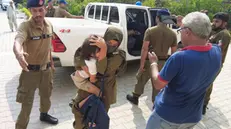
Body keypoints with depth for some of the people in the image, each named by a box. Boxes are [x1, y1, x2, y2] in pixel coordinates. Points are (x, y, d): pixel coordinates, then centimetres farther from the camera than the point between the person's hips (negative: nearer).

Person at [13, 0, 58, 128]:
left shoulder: (49, 25, -1)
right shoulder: (25, 26, -19)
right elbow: (18, 41, -40)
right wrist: (18, 53, -62)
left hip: (46, 69, 6)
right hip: (31, 70, -6)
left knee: (46, 95, 24)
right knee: (27, 101, 4)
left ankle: (44, 114, 51)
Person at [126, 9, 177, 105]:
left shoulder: (150, 31, -11)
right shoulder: (173, 34, 0)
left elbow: (145, 49, -17)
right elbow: (174, 52, 2)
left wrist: (141, 65, -13)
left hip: (149, 61, -2)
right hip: (163, 62, 3)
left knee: (141, 80, 19)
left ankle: (135, 98, 37)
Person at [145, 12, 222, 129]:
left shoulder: (179, 58, -32)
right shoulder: (217, 52, -13)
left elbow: (158, 84, -20)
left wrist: (153, 63, -5)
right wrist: (184, 23, 7)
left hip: (168, 115, -5)